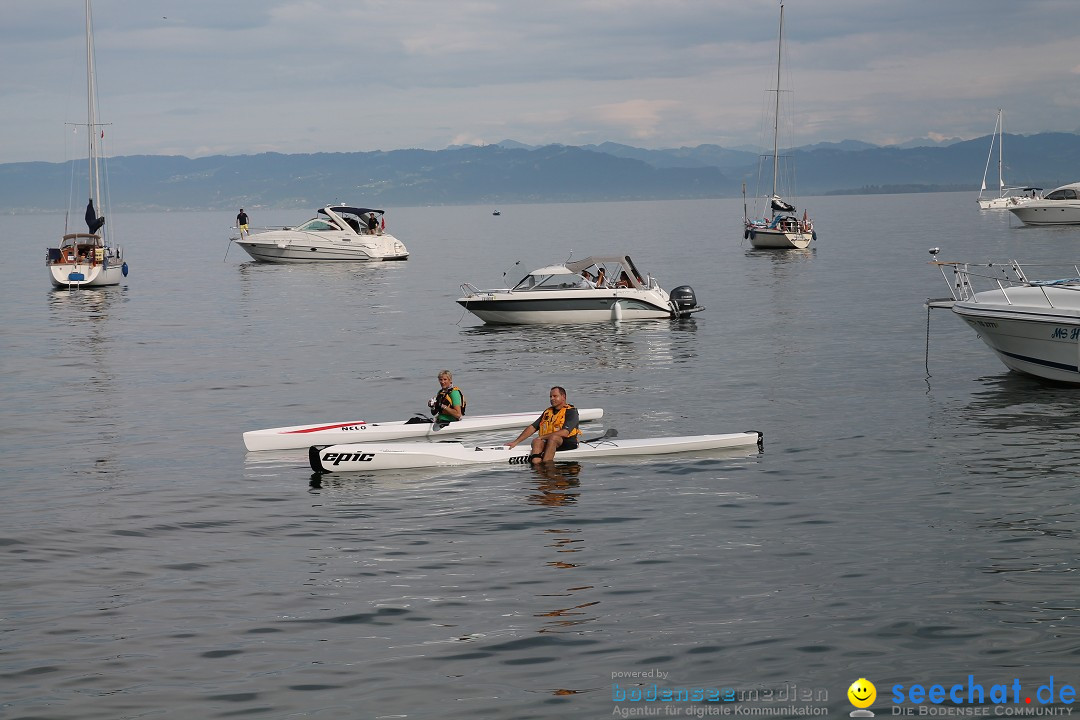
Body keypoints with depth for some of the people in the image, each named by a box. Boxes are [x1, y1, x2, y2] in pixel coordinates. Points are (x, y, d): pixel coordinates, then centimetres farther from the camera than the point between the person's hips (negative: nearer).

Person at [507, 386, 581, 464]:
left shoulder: (571, 412, -3)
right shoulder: (547, 412, 19)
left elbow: (565, 433, -17)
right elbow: (532, 428, 18)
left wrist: (542, 437, -17)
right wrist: (515, 442, 8)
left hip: (569, 443, -5)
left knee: (553, 438, -36)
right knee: (536, 441, -26)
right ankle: (535, 465, -50)